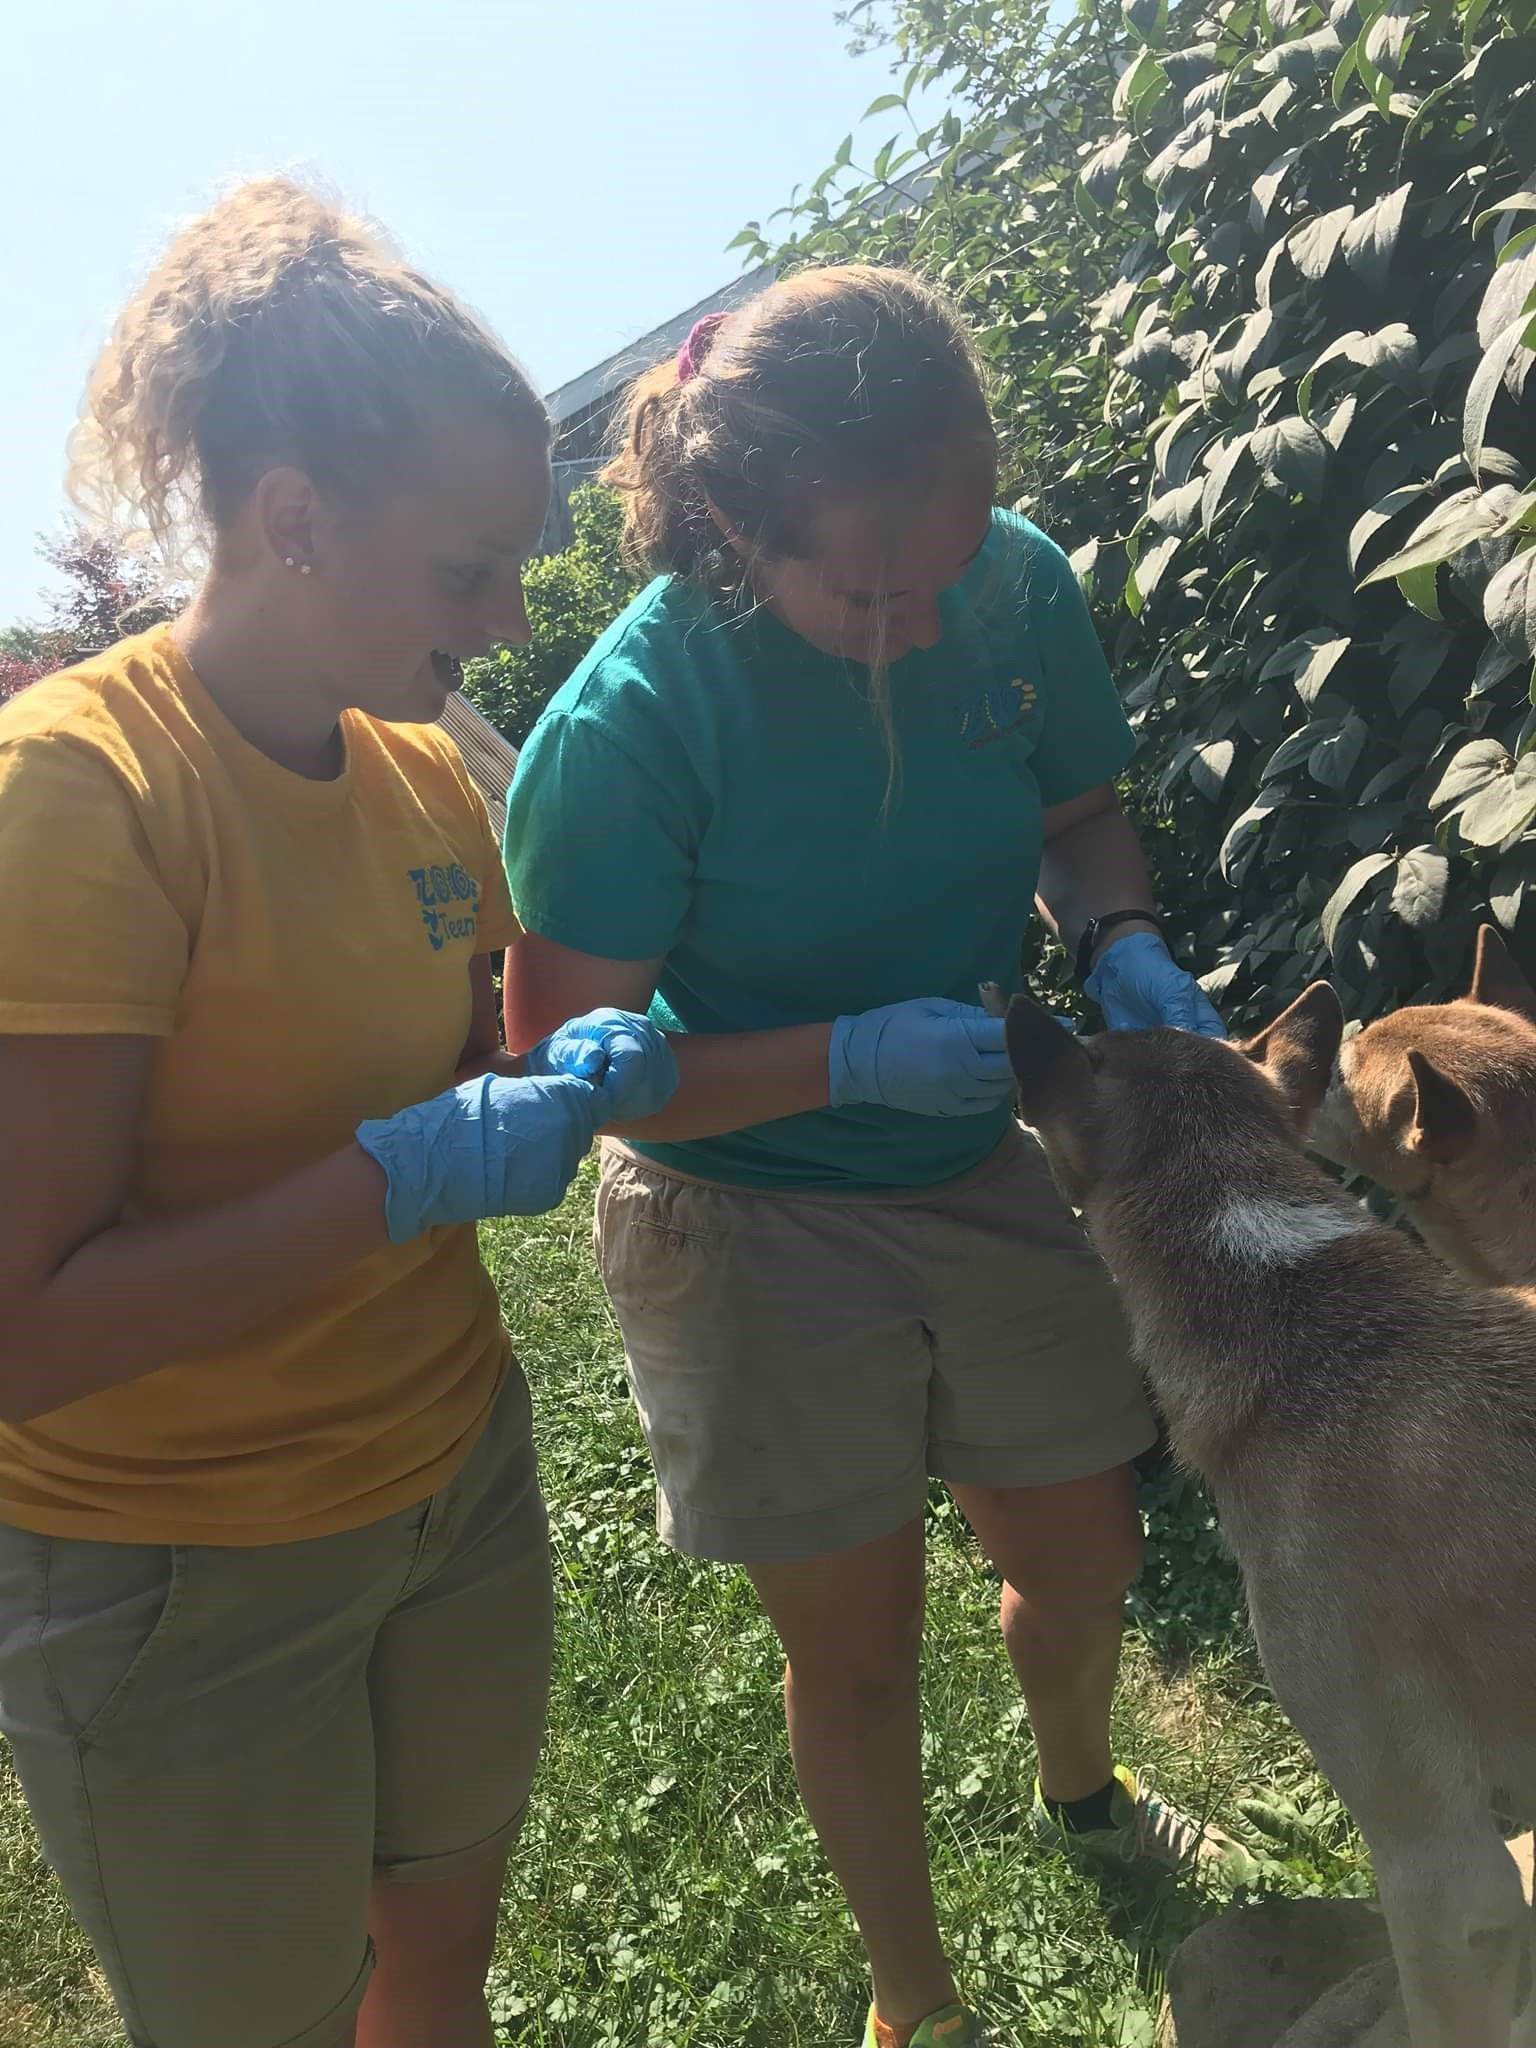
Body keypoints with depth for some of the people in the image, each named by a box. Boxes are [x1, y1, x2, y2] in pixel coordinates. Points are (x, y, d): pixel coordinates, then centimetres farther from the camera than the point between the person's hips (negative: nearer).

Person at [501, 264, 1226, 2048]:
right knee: (858, 1648, 13)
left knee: (1083, 1556, 22)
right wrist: (853, 1057, -29)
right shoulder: (632, 720, -25)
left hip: (986, 1168, 5)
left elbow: (1080, 814, 6)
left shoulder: (1017, 581, -11)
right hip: (755, 1230, -4)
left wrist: (1123, 943, -15)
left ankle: (1078, 1791, 61)